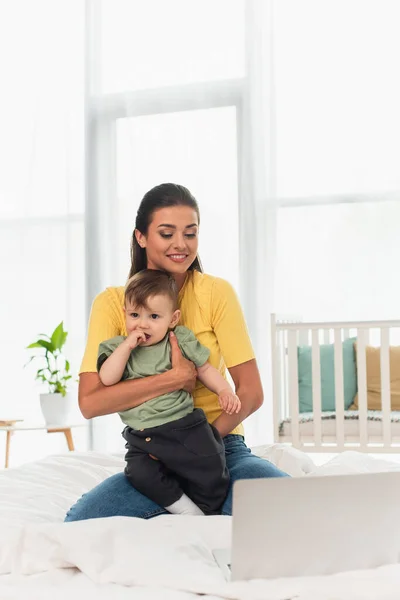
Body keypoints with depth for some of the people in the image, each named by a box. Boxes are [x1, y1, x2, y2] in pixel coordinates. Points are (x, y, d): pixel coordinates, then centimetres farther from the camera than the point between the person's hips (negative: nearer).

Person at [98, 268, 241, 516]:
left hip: (185, 425, -1)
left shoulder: (181, 341, 6)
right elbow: (107, 379, -9)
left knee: (210, 471, -11)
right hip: (142, 437, 1)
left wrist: (225, 390, -3)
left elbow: (205, 368, 13)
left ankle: (210, 513, 17)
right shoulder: (118, 348, 6)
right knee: (139, 472, -22)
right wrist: (127, 345, -13)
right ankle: (186, 510, -8)